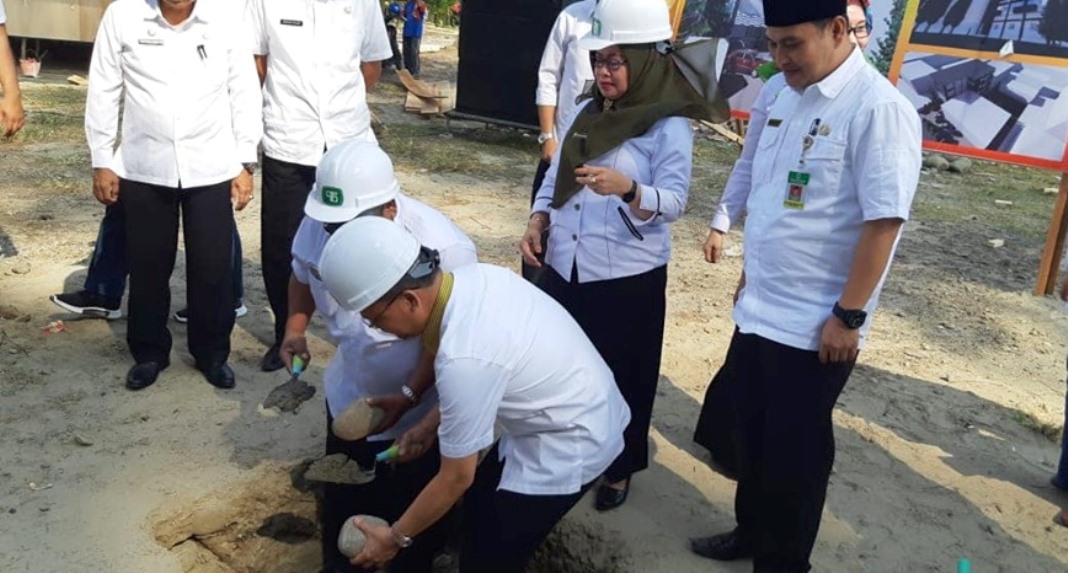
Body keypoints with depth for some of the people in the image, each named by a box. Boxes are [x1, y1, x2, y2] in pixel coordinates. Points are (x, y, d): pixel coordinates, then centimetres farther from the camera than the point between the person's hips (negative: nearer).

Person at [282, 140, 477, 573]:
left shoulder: (442, 247, -32)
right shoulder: (317, 225, -15)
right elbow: (303, 275, 7)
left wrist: (409, 396, -27)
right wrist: (295, 326, -10)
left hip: (422, 411, -5)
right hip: (349, 395, 5)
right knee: (342, 498, 26)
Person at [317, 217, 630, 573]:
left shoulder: (464, 358, -33)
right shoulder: (474, 276, -8)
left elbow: (457, 477, -19)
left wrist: (396, 538, -5)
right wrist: (430, 425, 12)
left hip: (569, 443, -9)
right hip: (579, 412, 9)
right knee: (480, 504, 21)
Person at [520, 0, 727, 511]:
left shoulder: (669, 126, -10)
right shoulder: (583, 114, 8)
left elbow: (674, 200, -16)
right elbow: (554, 179, 12)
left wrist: (627, 188, -34)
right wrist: (537, 222, -4)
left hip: (627, 278, -5)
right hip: (564, 269, 5)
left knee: (621, 375, 11)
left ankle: (618, 468, 32)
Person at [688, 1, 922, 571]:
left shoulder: (877, 108, -18)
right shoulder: (787, 96, 6)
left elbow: (883, 221, -19)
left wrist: (847, 316, -18)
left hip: (813, 326, -7)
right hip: (758, 311, 8)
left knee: (794, 451, 10)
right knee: (752, 434, 21)